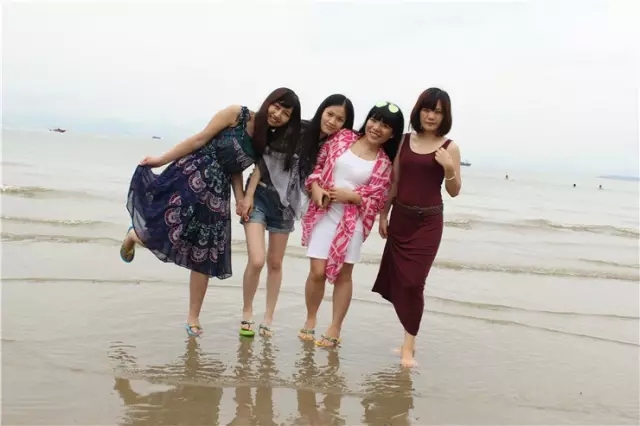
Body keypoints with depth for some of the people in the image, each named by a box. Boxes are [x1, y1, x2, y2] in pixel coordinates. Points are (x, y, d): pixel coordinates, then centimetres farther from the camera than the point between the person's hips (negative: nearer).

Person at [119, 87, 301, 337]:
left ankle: (193, 318, 20)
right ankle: (134, 235, 25)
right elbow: (200, 140, -5)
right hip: (191, 175, -5)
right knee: (157, 231, -15)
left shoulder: (268, 143, 8)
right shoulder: (237, 114, -6)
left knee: (204, 257, 6)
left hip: (217, 193, 5)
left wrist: (240, 198, -3)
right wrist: (162, 160, -3)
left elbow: (235, 169, 12)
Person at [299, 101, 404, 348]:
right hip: (324, 212, 1)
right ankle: (310, 320, 22)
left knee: (343, 274, 6)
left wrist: (351, 196, -16)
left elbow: (378, 199, -3)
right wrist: (315, 187, -8)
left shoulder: (384, 163, -1)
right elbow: (318, 165, 9)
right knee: (317, 271, -2)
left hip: (353, 220, -1)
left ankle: (335, 328, 19)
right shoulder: (342, 138, 4)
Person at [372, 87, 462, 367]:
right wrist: (383, 214, 9)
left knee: (413, 282, -7)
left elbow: (454, 192, -3)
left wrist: (449, 168, -20)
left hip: (428, 222, -4)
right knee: (397, 280, 8)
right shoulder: (405, 141, 5)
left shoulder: (449, 147, -4)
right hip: (400, 217, 4)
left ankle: (408, 346, 4)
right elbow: (394, 181, 10)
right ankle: (410, 336, 26)